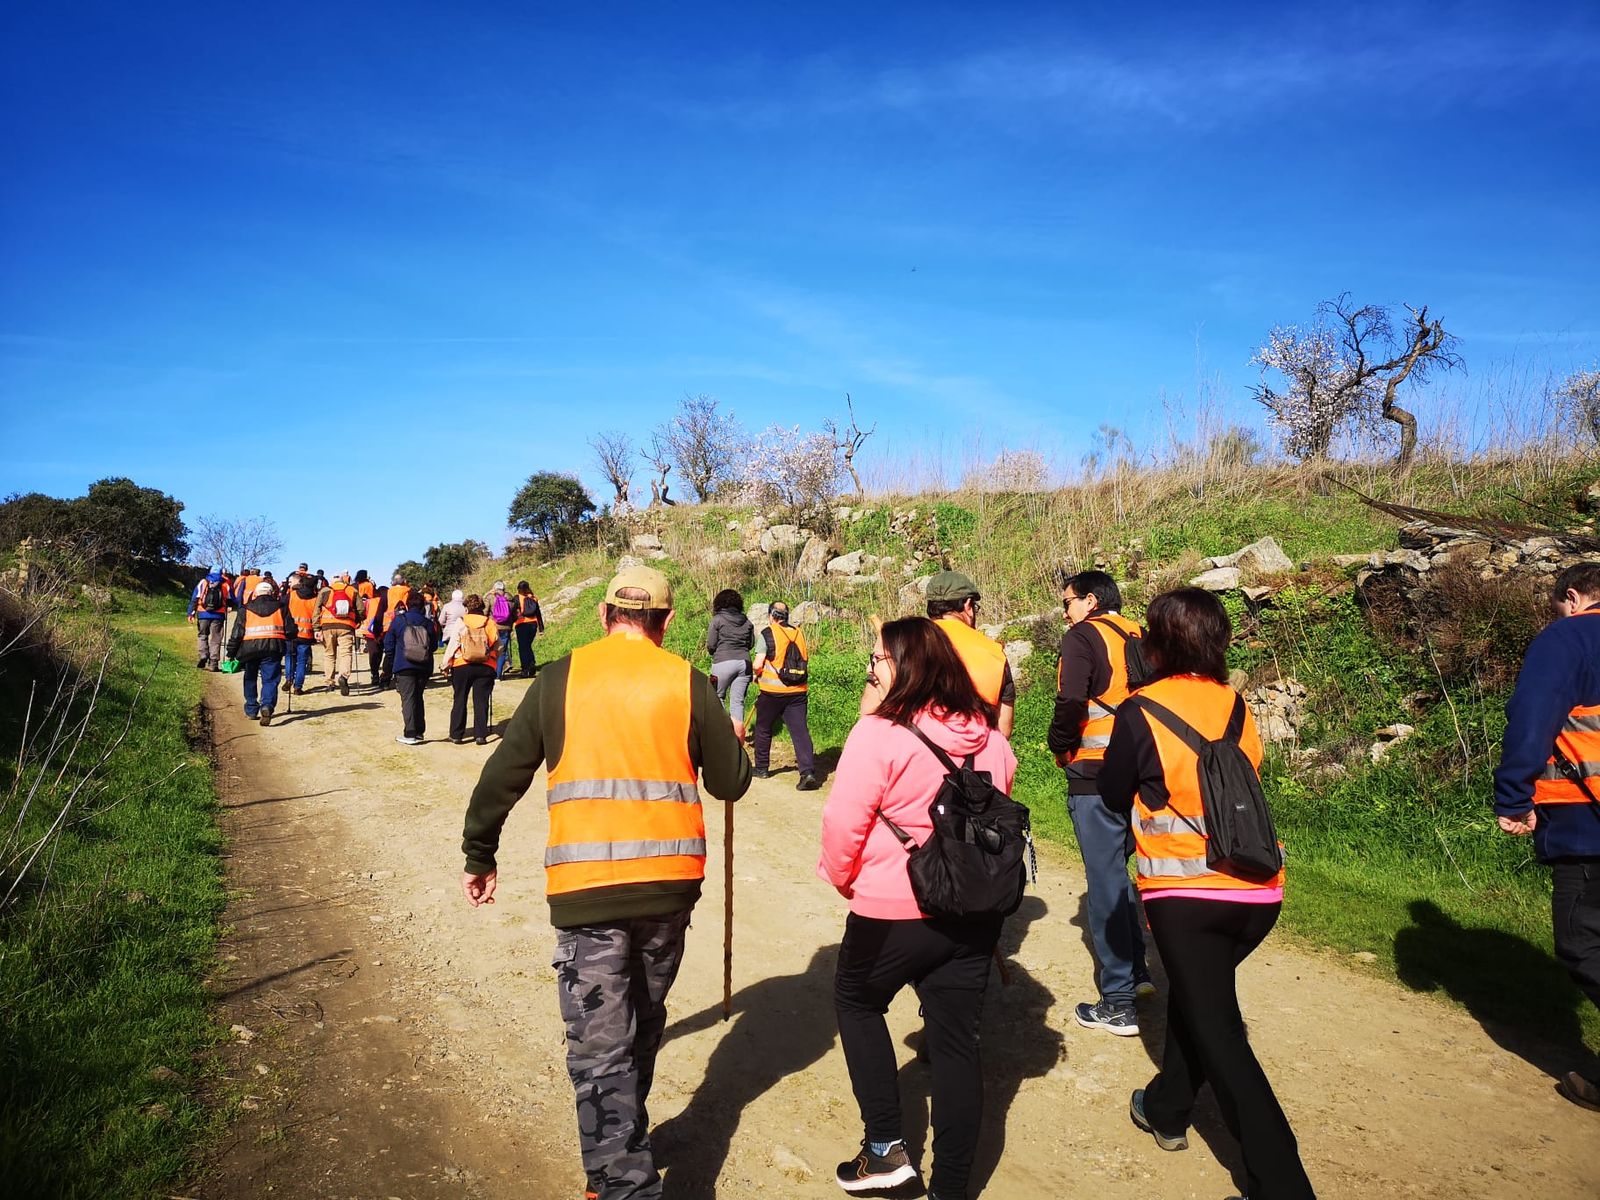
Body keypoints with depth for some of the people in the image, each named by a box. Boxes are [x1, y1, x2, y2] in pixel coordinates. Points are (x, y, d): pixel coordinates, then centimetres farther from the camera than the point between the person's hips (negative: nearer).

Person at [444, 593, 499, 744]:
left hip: (462, 666, -1)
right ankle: (480, 735, 2)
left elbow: (452, 645, -4)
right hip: (486, 667, 1)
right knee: (481, 701, 6)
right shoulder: (490, 624, 0)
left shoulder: (460, 622, -4)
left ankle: (456, 735, 13)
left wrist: (446, 665, 4)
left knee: (460, 700, 10)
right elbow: (498, 646, 3)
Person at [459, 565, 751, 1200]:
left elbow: (502, 775, 4)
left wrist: (479, 855, 19)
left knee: (600, 1050, 5)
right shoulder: (687, 682, 1)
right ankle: (628, 1142, 44)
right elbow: (731, 783, 5)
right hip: (671, 881, 3)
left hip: (587, 886, -2)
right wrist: (732, 741, 27)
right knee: (643, 1023, 24)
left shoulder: (560, 679, 0)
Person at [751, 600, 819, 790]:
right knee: (800, 730, -1)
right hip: (797, 691, 3)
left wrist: (757, 676, 9)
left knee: (763, 730, 16)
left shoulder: (768, 634, -7)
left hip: (772, 691, -3)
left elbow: (758, 664, -11)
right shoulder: (799, 634, 8)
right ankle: (808, 772, -14)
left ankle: (761, 768, 28)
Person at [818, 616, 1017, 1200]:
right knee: (955, 1039, 13)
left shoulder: (880, 733, -18)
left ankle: (885, 1146, 21)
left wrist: (844, 880, 2)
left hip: (895, 911, -5)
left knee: (857, 1002, 21)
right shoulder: (989, 736, 2)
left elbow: (844, 823, -17)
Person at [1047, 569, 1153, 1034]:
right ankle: (1136, 969, 33)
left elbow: (1070, 703, -17)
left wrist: (1059, 748, -1)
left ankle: (1118, 1003, 4)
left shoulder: (1083, 636, -8)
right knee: (1122, 870, 22)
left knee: (1104, 881, -1)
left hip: (1094, 774, -7)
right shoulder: (1138, 637, 12)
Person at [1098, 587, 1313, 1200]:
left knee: (1219, 1036, 3)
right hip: (1259, 893, 6)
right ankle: (1167, 1109, 42)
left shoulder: (1140, 712, -12)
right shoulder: (1236, 705, 2)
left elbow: (1114, 799, 0)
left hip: (1186, 896, -6)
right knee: (1194, 995, 26)